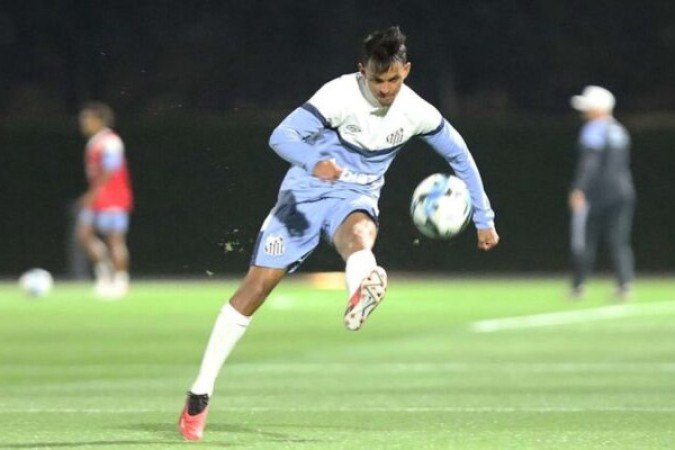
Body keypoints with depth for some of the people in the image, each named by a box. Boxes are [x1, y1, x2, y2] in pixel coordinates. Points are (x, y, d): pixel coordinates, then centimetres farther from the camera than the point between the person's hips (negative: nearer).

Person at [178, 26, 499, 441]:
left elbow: (459, 154, 10)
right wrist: (313, 162, -45)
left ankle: (361, 296, -76)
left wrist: (484, 219, 10)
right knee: (257, 285, -6)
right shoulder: (341, 95, -18)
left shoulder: (416, 113, -6)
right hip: (305, 193, -1)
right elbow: (282, 135, -24)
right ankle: (201, 393, 6)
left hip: (355, 199, 1)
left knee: (359, 234, -37)